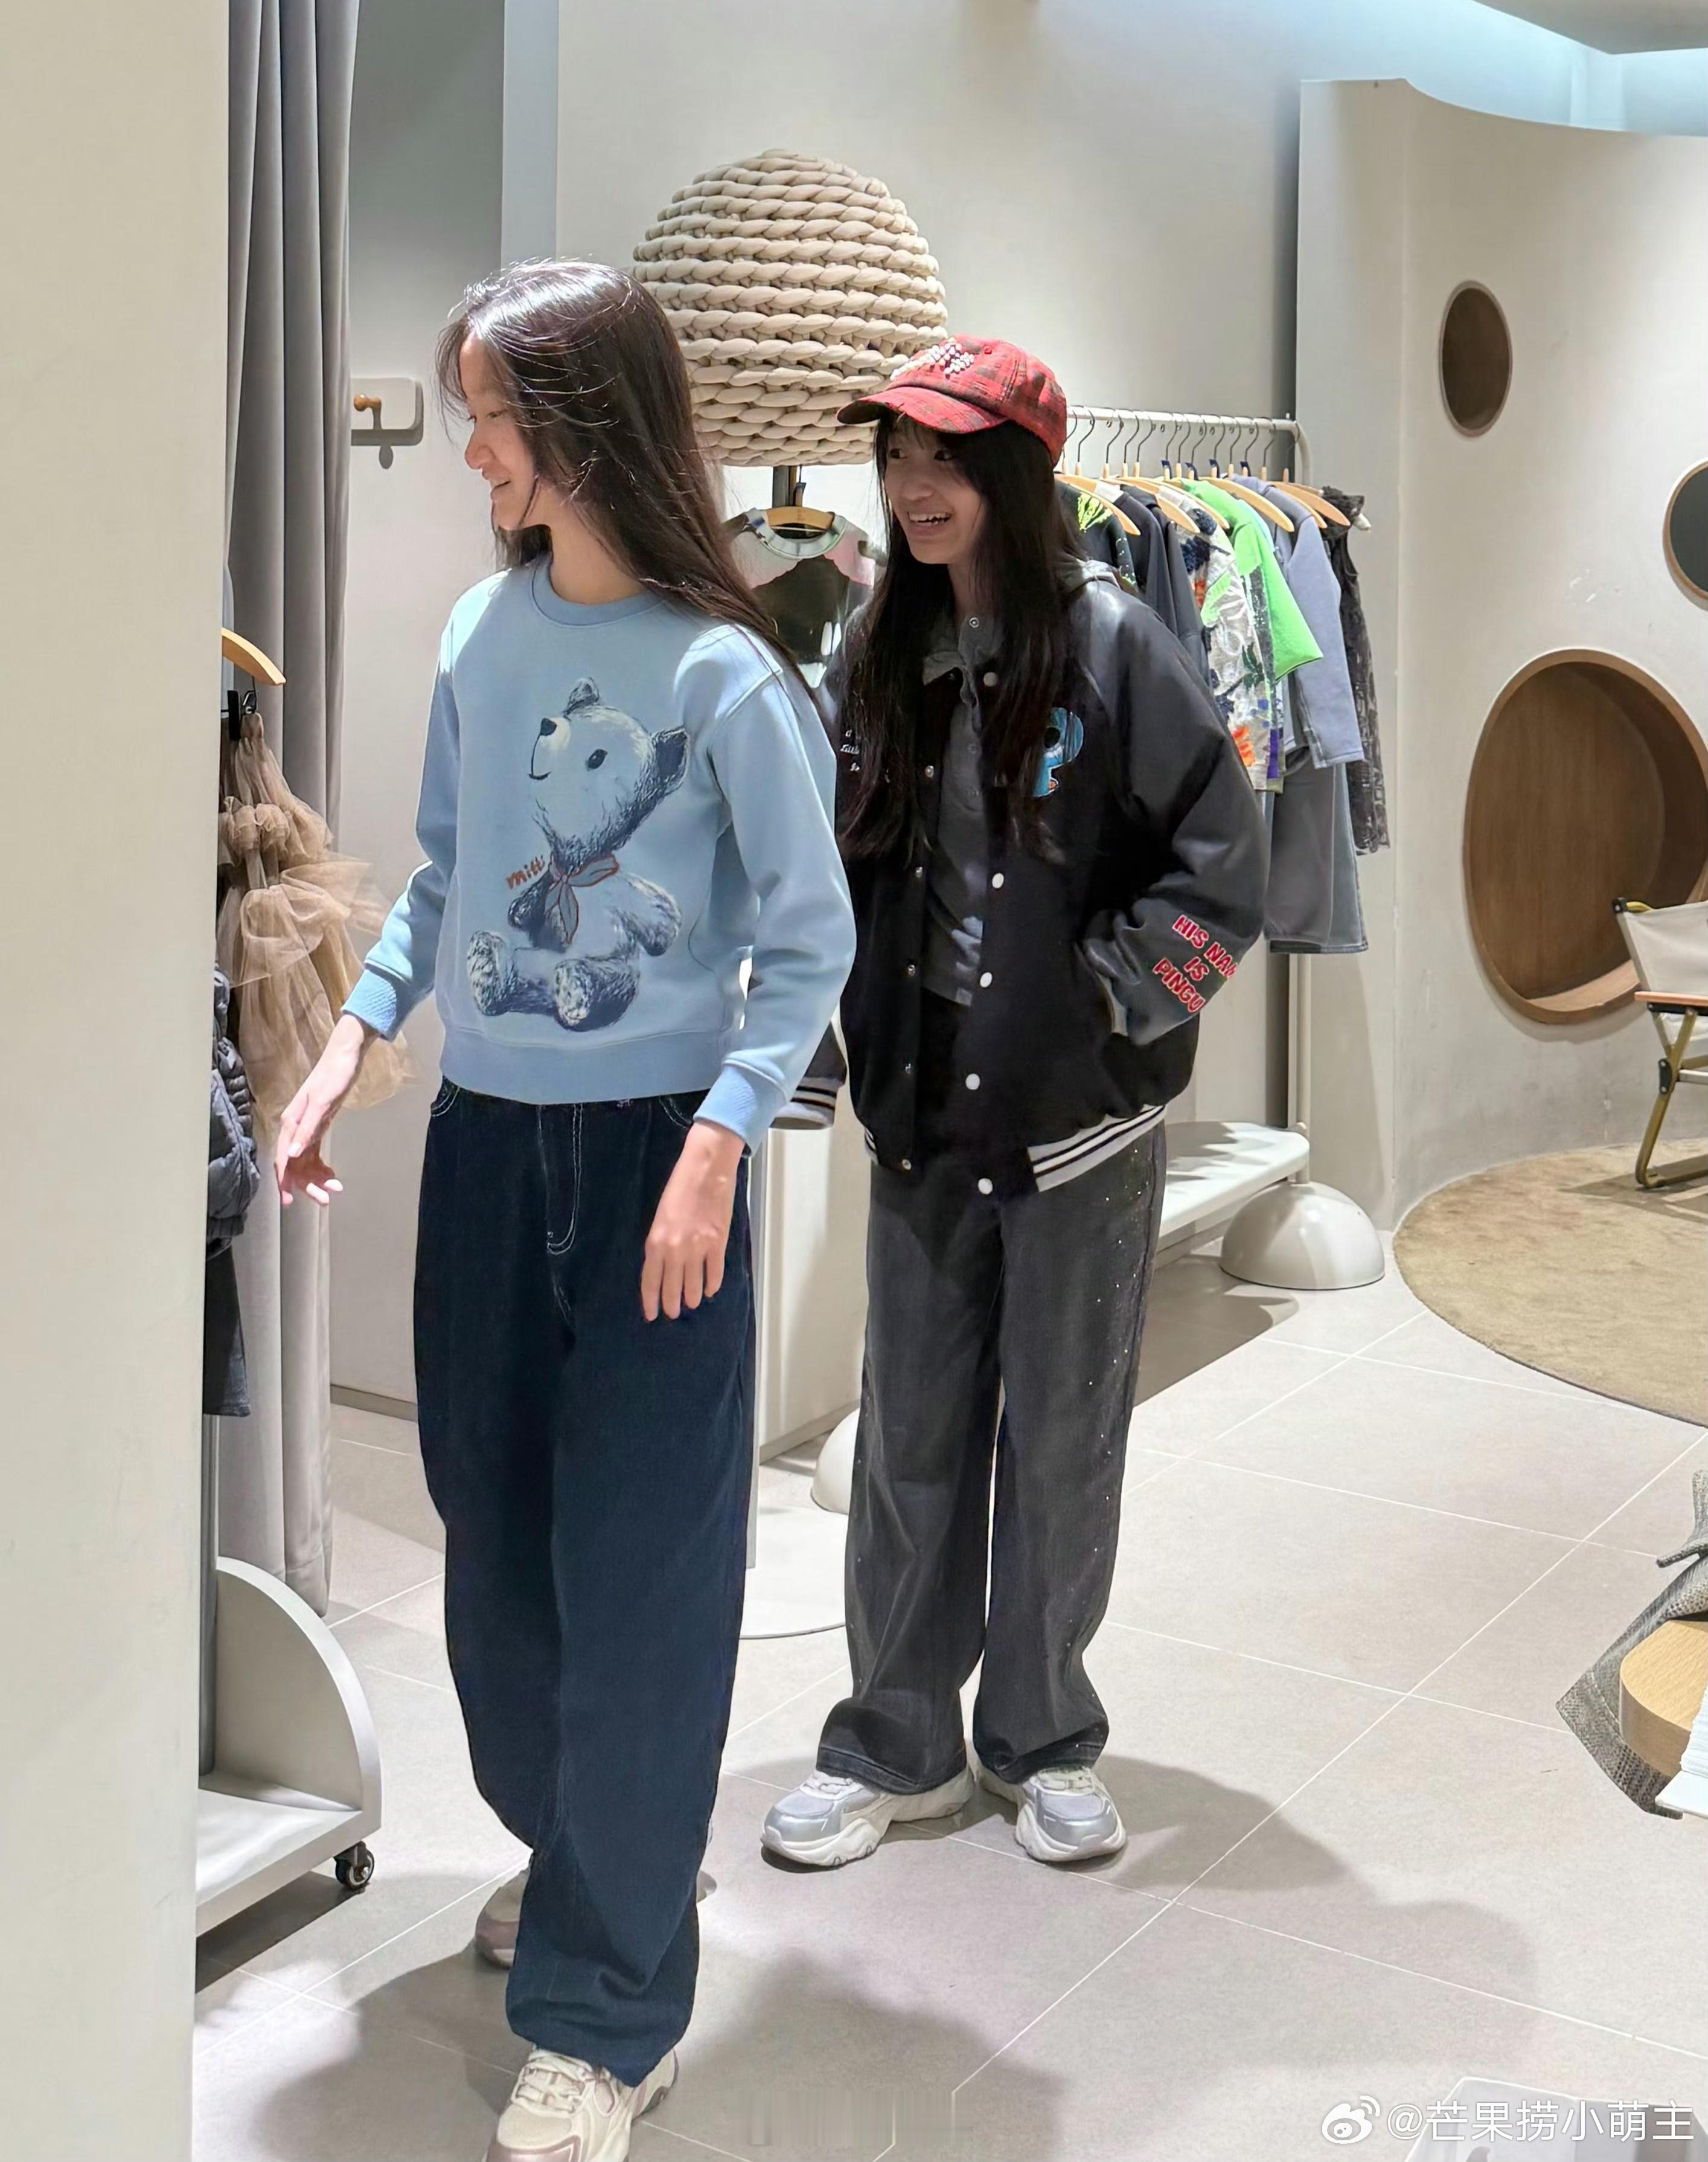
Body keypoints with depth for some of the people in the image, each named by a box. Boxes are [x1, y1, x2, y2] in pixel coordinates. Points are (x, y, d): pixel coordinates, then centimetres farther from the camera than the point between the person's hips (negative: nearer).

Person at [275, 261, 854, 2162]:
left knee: (636, 1572, 0)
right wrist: (351, 1048, 4)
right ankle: (573, 1857, 39)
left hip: (653, 1153, -5)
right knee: (494, 1530, 15)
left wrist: (713, 1152, -16)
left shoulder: (722, 674, -13)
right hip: (484, 1143, 6)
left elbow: (809, 940, -8)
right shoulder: (481, 632, 3)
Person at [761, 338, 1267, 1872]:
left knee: (1062, 1440, 8)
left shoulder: (1112, 647, -10)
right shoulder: (879, 654, 6)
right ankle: (898, 1747, 25)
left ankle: (1043, 1739, 27)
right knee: (911, 1437, 10)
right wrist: (876, 1024, 4)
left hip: (1080, 1115, -4)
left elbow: (1221, 871, -10)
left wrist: (1096, 999, -12)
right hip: (922, 1109, 4)